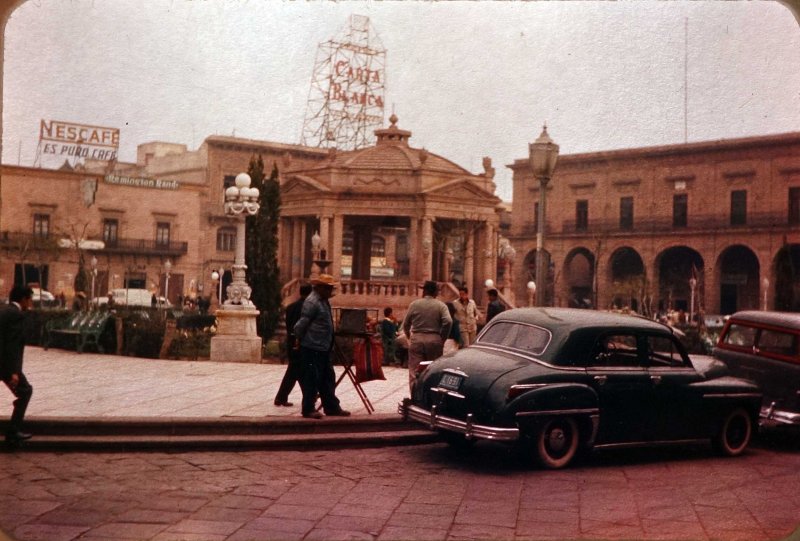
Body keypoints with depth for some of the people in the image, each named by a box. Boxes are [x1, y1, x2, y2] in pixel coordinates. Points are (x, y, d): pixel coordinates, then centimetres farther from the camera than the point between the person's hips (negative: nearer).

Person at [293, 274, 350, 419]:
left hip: (323, 349, 10)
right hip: (312, 348, -10)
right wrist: (300, 340, -4)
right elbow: (301, 324, -17)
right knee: (312, 379, -3)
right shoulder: (312, 302, -17)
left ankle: (331, 407, 20)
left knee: (327, 378, 13)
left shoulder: (323, 301, 14)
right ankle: (308, 409, 5)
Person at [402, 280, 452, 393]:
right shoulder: (441, 305, 1)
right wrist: (442, 338, -3)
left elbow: (406, 324, 5)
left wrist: (410, 336, 19)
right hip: (435, 340, 0)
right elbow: (448, 322, -13)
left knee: (414, 372, 2)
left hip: (417, 339, 0)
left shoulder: (414, 304, 3)